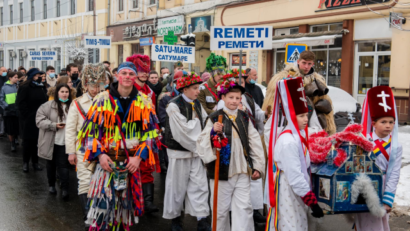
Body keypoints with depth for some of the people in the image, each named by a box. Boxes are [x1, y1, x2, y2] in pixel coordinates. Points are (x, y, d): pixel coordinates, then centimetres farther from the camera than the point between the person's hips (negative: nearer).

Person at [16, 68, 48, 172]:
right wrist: (26, 116, -14)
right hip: (30, 120, -5)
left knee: (37, 141, 8)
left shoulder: (42, 87, 13)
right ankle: (26, 162, 14)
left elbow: (46, 101, 16)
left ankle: (35, 162, 17)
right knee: (28, 141, 3)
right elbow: (21, 104, -10)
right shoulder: (25, 88, -6)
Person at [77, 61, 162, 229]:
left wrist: (139, 156, -8)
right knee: (102, 203, -6)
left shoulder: (144, 102, 4)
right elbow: (90, 130, 2)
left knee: (126, 204, 11)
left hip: (132, 162, 2)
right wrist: (99, 154, -9)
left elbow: (151, 133, 2)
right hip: (106, 160, -2)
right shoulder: (102, 100, 0)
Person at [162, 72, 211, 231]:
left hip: (196, 151, 6)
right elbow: (182, 130, -19)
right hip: (179, 152, -5)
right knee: (177, 186, 7)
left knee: (200, 185, 3)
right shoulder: (174, 106, -14)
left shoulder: (197, 104, 8)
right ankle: (175, 218, 25)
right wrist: (197, 122, -8)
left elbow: (205, 123, 3)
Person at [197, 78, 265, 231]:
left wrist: (258, 166, 5)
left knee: (244, 209, 2)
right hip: (222, 172, -3)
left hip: (243, 172, 3)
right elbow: (202, 143, -9)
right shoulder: (215, 118, -4)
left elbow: (255, 143, 9)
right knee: (221, 209, 9)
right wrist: (213, 132, -27)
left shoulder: (244, 118, 8)